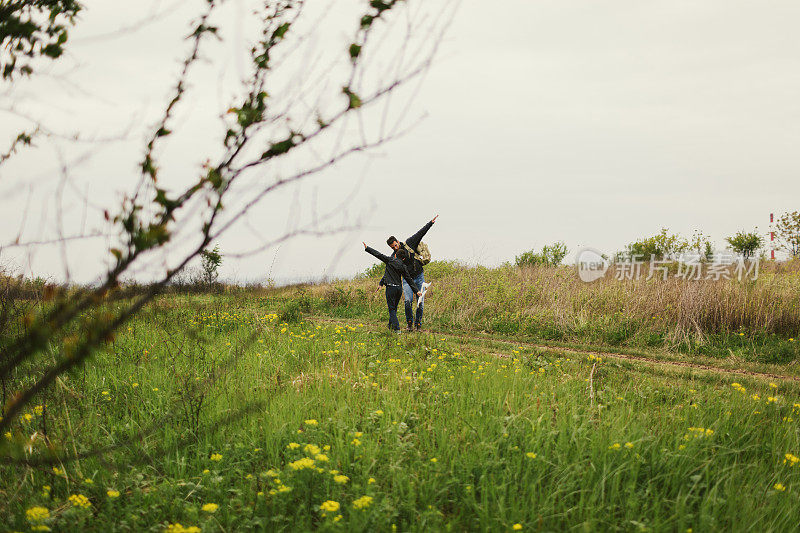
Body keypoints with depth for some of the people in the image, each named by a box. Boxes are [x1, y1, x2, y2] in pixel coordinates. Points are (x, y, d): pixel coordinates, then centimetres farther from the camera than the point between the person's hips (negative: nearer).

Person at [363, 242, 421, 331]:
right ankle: (391, 325, 26)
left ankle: (396, 328, -11)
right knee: (394, 308, 18)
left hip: (391, 288, -4)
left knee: (392, 309, -2)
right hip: (399, 288, 4)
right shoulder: (403, 267, 7)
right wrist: (416, 290, 7)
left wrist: (367, 248, 8)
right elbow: (409, 279, 5)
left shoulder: (390, 260, -1)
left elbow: (378, 254, 1)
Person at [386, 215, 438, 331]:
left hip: (419, 277, 0)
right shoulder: (394, 257, -1)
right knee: (408, 300, -18)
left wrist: (431, 223, -11)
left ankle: (418, 324, 10)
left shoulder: (408, 244, -5)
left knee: (420, 303, -3)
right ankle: (410, 322, 0)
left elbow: (421, 233, -6)